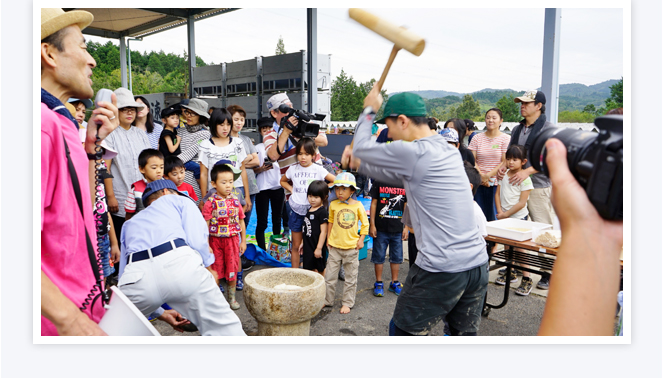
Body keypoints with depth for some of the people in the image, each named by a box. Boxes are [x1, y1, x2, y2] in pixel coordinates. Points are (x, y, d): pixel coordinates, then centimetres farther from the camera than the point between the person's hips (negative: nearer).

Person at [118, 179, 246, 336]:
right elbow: (197, 242, 7)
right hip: (179, 263, -3)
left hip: (137, 277, 4)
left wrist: (161, 313, 37)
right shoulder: (180, 200, 28)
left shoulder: (129, 223, 39)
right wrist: (208, 268, 26)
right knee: (223, 327, 8)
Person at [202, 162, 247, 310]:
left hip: (233, 239, 2)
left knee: (232, 270, 9)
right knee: (216, 271, 10)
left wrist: (243, 241, 7)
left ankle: (232, 298, 26)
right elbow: (205, 225, -9)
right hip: (216, 240, -2)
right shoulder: (211, 202, -10)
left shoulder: (235, 201, 0)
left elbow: (241, 222, 7)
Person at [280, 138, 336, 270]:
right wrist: (291, 189, 5)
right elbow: (283, 181, 21)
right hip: (296, 211, 2)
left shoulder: (318, 170, -4)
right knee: (296, 246, 10)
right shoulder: (293, 169, 3)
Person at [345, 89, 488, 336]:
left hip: (442, 271, -8)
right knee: (465, 333, 21)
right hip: (478, 263, 8)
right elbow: (399, 177, 24)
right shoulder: (448, 149, 12)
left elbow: (361, 147, 0)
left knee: (404, 330, 13)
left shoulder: (412, 152, -15)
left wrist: (369, 110, 14)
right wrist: (360, 164, 25)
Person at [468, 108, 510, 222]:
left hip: (496, 183, -2)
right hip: (479, 183, 2)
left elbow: (505, 162, -4)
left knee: (494, 215, -1)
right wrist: (481, 176, -10)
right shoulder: (477, 138, 10)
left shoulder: (505, 139, 2)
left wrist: (489, 175, -14)